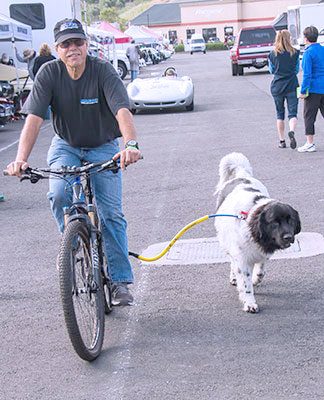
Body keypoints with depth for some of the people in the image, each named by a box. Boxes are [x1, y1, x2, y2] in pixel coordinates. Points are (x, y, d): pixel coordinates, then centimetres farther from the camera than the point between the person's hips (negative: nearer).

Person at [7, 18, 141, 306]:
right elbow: (34, 118, -22)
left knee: (111, 212, -10)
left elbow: (122, 111, -33)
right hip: (65, 146, 1)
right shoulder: (49, 74, -14)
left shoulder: (103, 71, -19)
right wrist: (21, 159, -37)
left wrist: (131, 145, -53)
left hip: (103, 148, -1)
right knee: (59, 194, -26)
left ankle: (120, 280, 1)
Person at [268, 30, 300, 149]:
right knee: (293, 113, 0)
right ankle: (292, 131, -30)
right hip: (292, 86, -1)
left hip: (277, 86, 1)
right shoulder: (295, 53, -1)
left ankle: (282, 141, 14)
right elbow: (297, 70, 10)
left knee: (280, 114, 13)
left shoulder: (272, 54, -1)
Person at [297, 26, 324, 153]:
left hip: (314, 88, -7)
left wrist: (303, 91, -14)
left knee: (309, 116, 1)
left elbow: (307, 74, -17)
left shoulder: (308, 53, -12)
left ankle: (310, 144, 2)